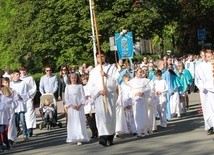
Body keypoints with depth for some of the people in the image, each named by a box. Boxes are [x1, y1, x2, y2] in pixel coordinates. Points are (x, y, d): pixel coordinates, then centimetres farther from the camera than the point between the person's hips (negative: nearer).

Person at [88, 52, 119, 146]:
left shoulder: (112, 68, 12)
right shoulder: (93, 71, 14)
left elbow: (117, 79, 0)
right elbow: (91, 85, 7)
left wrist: (107, 76, -14)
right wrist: (99, 91, -10)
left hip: (110, 95, 0)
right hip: (99, 96, 0)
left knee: (111, 115, -1)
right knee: (101, 116, -12)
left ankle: (110, 137, 6)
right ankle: (103, 137, -21)